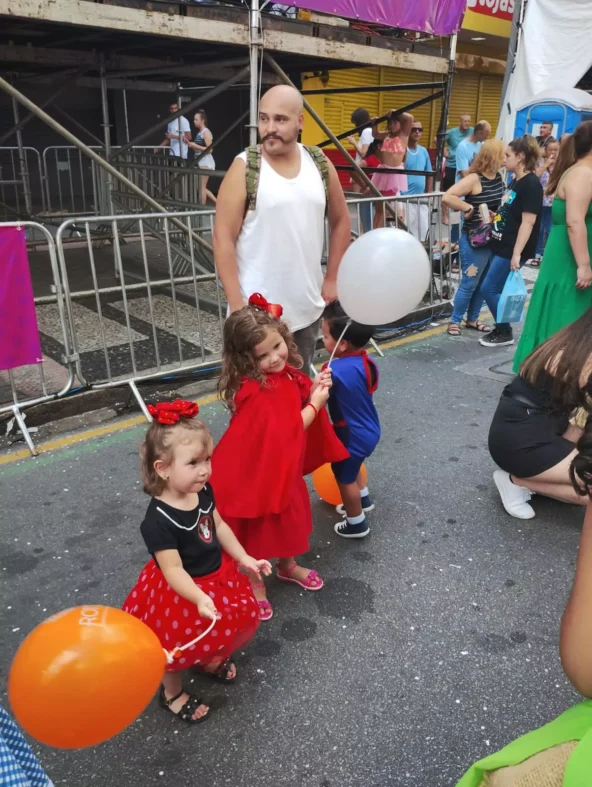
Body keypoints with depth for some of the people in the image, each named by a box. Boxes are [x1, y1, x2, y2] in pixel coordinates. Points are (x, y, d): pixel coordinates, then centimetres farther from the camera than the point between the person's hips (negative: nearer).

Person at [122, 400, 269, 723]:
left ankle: (210, 659, 60)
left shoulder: (202, 491, -15)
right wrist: (200, 599, -43)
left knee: (228, 622, 28)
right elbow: (173, 570, -31)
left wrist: (244, 558, -1)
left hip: (217, 575, 7)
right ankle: (172, 693, 46)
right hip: (180, 592, -7)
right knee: (180, 644, 16)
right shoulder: (159, 521, -35)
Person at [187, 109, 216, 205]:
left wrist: (195, 146, -19)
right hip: (201, 163, 10)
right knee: (203, 188, 12)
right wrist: (190, 144, 7)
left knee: (202, 188, -5)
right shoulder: (199, 133, 15)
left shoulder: (206, 132, -11)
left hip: (206, 163, -10)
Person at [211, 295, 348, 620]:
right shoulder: (255, 392, -32)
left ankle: (287, 567, 51)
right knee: (258, 529, 12)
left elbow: (297, 405, 9)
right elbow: (286, 431, -28)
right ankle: (255, 584, 34)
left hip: (285, 466, 9)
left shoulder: (286, 373, -5)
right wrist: (315, 402, -19)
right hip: (259, 469, -8)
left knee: (289, 520, 27)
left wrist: (315, 388, -10)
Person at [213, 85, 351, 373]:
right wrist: (237, 305, -15)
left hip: (308, 307, 5)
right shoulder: (245, 168, -10)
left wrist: (332, 279, 9)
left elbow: (340, 221, 14)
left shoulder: (320, 164, 3)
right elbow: (223, 238, -11)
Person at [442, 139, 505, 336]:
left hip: (493, 239, 7)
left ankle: (472, 319, 29)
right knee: (469, 283, 0)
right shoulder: (474, 179, -17)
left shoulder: (499, 177, 6)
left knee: (483, 283, 14)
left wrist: (498, 214, 3)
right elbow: (447, 197, -27)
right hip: (474, 241, -7)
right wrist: (470, 209, -19)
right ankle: (454, 321, 15)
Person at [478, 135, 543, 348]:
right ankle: (501, 329, 22)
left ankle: (505, 333, 7)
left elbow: (528, 222, -21)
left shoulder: (531, 184, -16)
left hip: (512, 250, -9)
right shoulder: (516, 181, 13)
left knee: (489, 289, -6)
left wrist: (517, 254, -25)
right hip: (501, 246, 9)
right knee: (496, 289, 11)